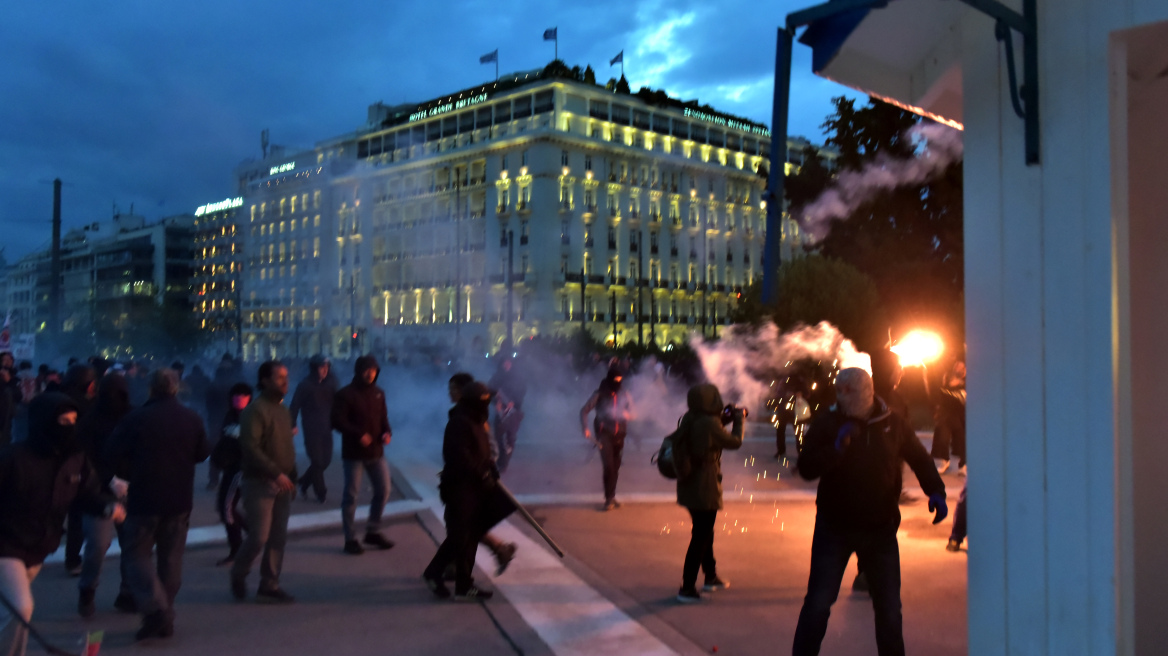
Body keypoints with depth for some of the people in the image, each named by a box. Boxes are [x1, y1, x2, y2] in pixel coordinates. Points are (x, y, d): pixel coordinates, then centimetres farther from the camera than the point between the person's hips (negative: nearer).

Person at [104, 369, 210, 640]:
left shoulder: (137, 418, -12)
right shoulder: (192, 418, -2)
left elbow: (112, 452, -8)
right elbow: (202, 453, 7)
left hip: (144, 498, -3)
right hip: (179, 499, 3)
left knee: (138, 552, 7)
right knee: (171, 558, 12)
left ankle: (154, 607, -13)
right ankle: (166, 618, 16)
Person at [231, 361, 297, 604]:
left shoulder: (283, 410, 13)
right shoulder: (256, 410, -12)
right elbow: (250, 448, -20)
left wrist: (292, 477, 12)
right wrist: (276, 473, -23)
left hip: (281, 484, 7)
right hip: (260, 483, -7)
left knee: (278, 537, 8)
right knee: (259, 536, -6)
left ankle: (269, 586, 16)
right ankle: (238, 575, 20)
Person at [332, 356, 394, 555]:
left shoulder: (378, 393, 9)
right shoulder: (346, 394, -9)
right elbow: (337, 421, -15)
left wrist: (387, 432, -7)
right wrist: (359, 434, -26)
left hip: (376, 452, 6)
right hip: (353, 453, -6)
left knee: (383, 490, 8)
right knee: (351, 495, 2)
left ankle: (373, 532, 24)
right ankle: (350, 539, 13)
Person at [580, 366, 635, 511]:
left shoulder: (624, 396, 8)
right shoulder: (599, 395, -2)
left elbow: (630, 413, 8)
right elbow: (584, 411, 0)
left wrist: (626, 414, -16)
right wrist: (585, 428, -13)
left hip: (619, 435, 4)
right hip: (604, 434, -4)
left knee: (615, 467, 9)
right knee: (608, 466, -15)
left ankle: (612, 497, 23)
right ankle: (609, 498, -9)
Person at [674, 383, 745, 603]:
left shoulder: (689, 419, 2)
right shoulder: (709, 423, -22)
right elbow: (735, 442, -9)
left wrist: (726, 418, 12)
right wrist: (739, 420, 7)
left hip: (689, 486, 9)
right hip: (704, 488, -9)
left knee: (705, 533, 23)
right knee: (700, 537, 1)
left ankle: (710, 577, 38)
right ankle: (687, 589, 5)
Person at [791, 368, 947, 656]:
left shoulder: (891, 424, 0)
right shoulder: (826, 423, -6)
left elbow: (919, 458, 13)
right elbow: (806, 468, -14)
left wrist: (936, 491, -2)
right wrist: (836, 447, -28)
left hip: (881, 529, 2)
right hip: (835, 527, -2)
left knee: (889, 605, 12)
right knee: (818, 603, -4)